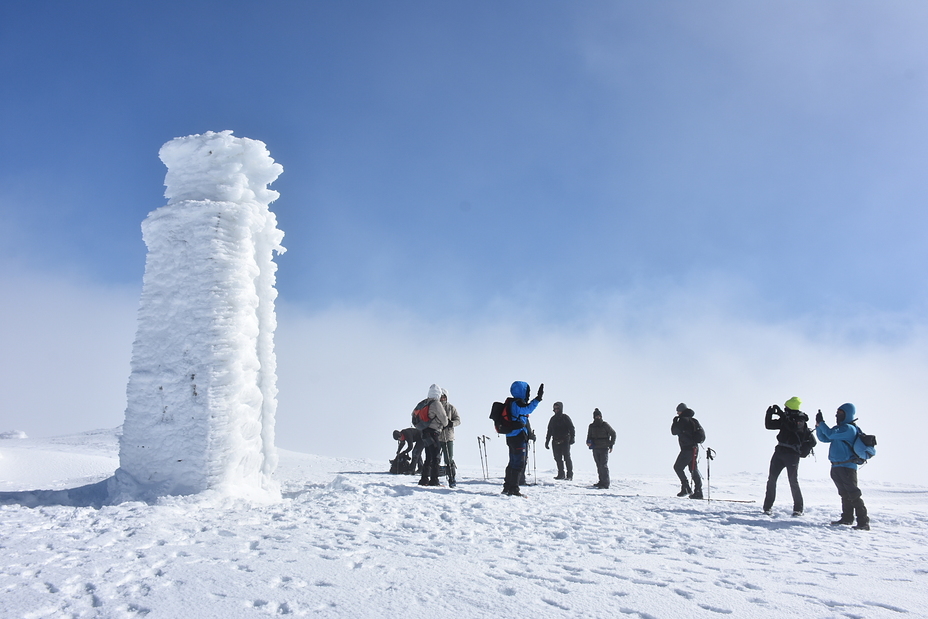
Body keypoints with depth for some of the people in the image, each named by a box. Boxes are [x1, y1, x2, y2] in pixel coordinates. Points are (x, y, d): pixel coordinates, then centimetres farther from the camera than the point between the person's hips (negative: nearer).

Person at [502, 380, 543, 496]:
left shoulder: (513, 403, 16)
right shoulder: (517, 404, -15)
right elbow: (527, 410, -35)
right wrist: (538, 399, -41)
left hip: (512, 437, 10)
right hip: (518, 437, -10)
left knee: (513, 462, 18)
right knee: (519, 463, -7)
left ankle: (507, 487, 24)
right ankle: (513, 489, -7)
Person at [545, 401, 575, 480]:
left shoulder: (565, 418, 1)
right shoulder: (553, 419, 15)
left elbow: (571, 428, -3)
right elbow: (549, 431, 20)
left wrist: (572, 438, -15)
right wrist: (547, 441, 16)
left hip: (565, 441, -5)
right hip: (556, 442, 5)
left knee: (567, 458, -7)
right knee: (558, 458, 3)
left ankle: (570, 475, -2)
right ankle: (561, 474, 10)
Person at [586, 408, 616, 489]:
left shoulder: (605, 425, -3)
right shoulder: (591, 426, 10)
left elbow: (613, 434, 4)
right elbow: (589, 436, 19)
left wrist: (611, 445, 0)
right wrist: (588, 442, -4)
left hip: (604, 448, -5)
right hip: (595, 449, 5)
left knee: (603, 465, -12)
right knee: (599, 466, 9)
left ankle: (605, 483, -12)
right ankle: (601, 481, 19)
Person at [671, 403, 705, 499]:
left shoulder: (682, 420, -11)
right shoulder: (693, 420, 15)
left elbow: (674, 432, -6)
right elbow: (702, 432, 21)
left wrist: (675, 421, 8)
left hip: (687, 449, -9)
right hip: (694, 448, 9)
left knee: (678, 467, -2)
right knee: (693, 469, 10)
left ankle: (686, 488, -9)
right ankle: (698, 492, 9)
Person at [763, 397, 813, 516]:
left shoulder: (800, 420, -4)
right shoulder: (785, 419, 15)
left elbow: (793, 427, -26)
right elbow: (768, 425, 13)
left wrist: (782, 415, -26)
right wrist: (769, 413, -2)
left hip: (792, 454, -6)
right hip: (779, 452, 6)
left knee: (793, 481, -5)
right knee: (771, 479, 1)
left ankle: (798, 509, 7)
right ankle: (767, 506, 5)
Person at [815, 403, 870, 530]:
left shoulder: (849, 428, -13)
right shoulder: (840, 428, 16)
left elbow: (831, 434, -25)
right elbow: (824, 438, 15)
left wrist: (821, 422, -15)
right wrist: (818, 425, 1)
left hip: (847, 467, -10)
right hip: (837, 467, 10)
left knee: (854, 494, -12)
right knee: (845, 494, 17)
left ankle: (863, 522, -12)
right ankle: (847, 518, 26)